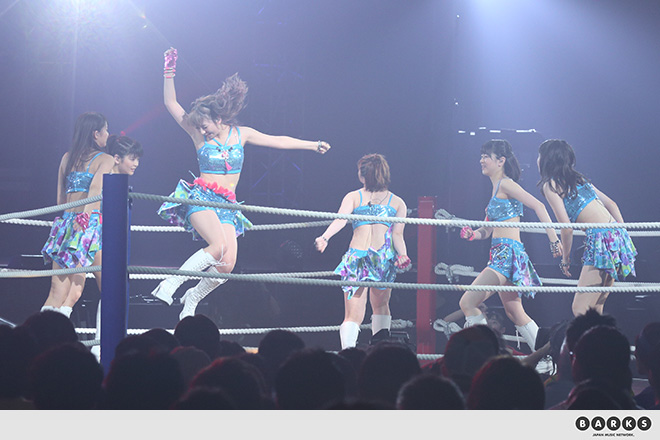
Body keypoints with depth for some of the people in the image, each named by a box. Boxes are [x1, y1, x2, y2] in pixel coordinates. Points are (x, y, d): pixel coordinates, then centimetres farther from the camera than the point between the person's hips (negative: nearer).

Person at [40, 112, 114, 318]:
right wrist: (86, 215, -27)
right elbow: (96, 187, -19)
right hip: (91, 224, -5)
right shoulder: (105, 159, 0)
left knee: (56, 293, 1)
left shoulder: (67, 158, 16)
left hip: (66, 223, 5)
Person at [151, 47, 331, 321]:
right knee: (219, 246, -30)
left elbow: (279, 141, 16)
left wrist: (313, 145, 19)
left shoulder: (241, 134, 8)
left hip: (227, 205, 4)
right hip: (202, 198, -4)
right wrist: (169, 74, -14)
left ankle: (193, 297, 16)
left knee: (227, 265, -10)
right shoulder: (199, 135, 1)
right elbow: (171, 103, -3)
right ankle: (170, 284, -25)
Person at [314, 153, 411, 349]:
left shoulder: (353, 197, 11)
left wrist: (325, 237, -19)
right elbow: (397, 235, 0)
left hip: (357, 256, -1)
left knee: (353, 316, -1)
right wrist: (403, 255, -3)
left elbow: (340, 220, -7)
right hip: (384, 257, 1)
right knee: (381, 305, 23)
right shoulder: (398, 202, 14)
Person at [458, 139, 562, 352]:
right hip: (501, 254, 10)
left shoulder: (505, 184, -7)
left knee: (467, 303, -16)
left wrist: (553, 238, -21)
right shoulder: (495, 190, 20)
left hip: (508, 253, -10)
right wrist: (473, 234, 0)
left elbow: (538, 206, -16)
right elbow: (487, 230, 22)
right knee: (516, 314, 16)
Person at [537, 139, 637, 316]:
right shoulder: (578, 179, 22)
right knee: (594, 308, 14)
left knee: (580, 309, -9)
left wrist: (566, 258, 4)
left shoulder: (550, 185, -2)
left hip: (601, 240, -9)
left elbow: (566, 227, -9)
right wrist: (623, 235, 22)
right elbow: (611, 204, 21)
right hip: (617, 235, 9)